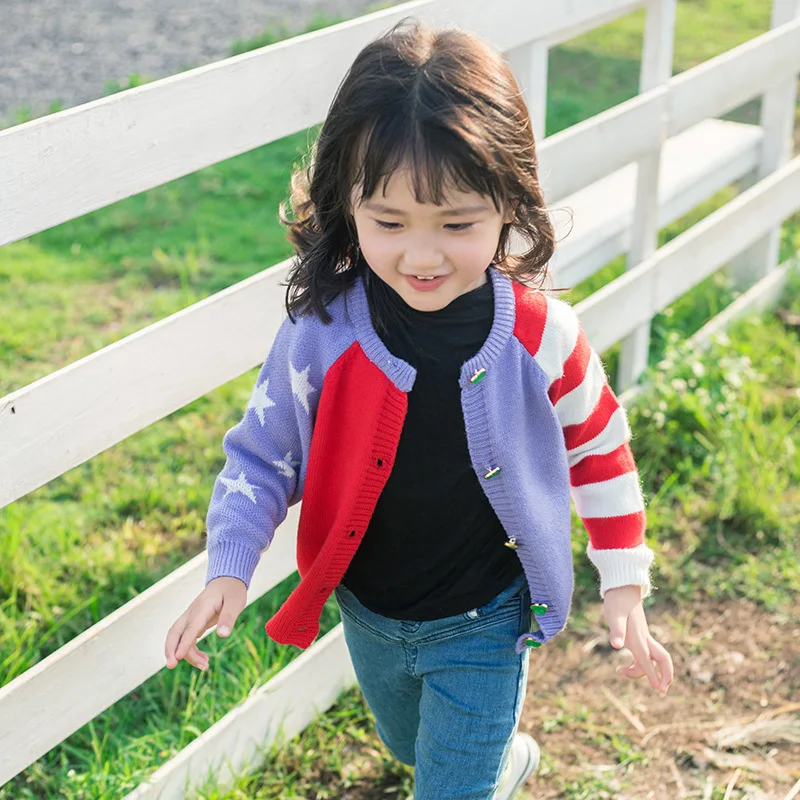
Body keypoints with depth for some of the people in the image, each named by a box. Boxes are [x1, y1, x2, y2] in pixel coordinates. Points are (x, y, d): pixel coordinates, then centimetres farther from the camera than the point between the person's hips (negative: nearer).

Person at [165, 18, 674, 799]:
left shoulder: (541, 339, -23)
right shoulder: (319, 332, -21)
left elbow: (599, 453, -6)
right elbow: (262, 455, -8)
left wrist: (624, 588, -3)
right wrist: (228, 570, -22)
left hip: (483, 627, -3)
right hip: (367, 616, 4)